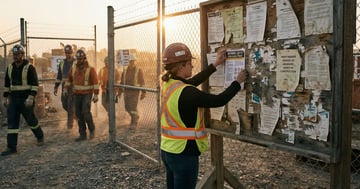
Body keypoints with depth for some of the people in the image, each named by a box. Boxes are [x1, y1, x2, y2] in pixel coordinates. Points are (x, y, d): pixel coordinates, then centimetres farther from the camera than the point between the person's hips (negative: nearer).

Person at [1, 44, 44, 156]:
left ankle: (40, 136, 33)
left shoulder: (29, 68, -8)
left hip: (26, 100, -5)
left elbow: (35, 84, -13)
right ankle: (11, 147, 4)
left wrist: (31, 97, -22)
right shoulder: (10, 68, 10)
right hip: (13, 100, 5)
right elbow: (7, 84, 18)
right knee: (12, 123, 1)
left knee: (31, 120, 7)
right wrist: (5, 97, 14)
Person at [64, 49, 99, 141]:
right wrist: (65, 89, 10)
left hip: (87, 94, -5)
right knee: (79, 114, 2)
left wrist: (96, 95, -20)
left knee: (86, 112, -17)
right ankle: (82, 135, 9)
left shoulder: (90, 69, -13)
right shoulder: (73, 68, 2)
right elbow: (69, 79, 16)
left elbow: (95, 82, -15)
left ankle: (92, 129, 7)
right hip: (77, 94, 5)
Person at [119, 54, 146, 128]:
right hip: (126, 91, 5)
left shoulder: (139, 70, -7)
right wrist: (120, 92, 7)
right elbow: (122, 82, 10)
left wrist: (143, 93, -11)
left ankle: (134, 123, 6)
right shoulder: (125, 70, 5)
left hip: (135, 91, -5)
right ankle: (136, 116, 37)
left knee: (133, 108, -9)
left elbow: (142, 82, -7)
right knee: (127, 107, 11)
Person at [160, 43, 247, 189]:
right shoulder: (186, 93, -24)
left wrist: (215, 64, 18)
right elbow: (219, 101, -19)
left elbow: (193, 81, 15)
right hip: (184, 154, -9)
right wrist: (238, 82, -4)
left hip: (167, 150, 9)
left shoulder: (168, 84, 2)